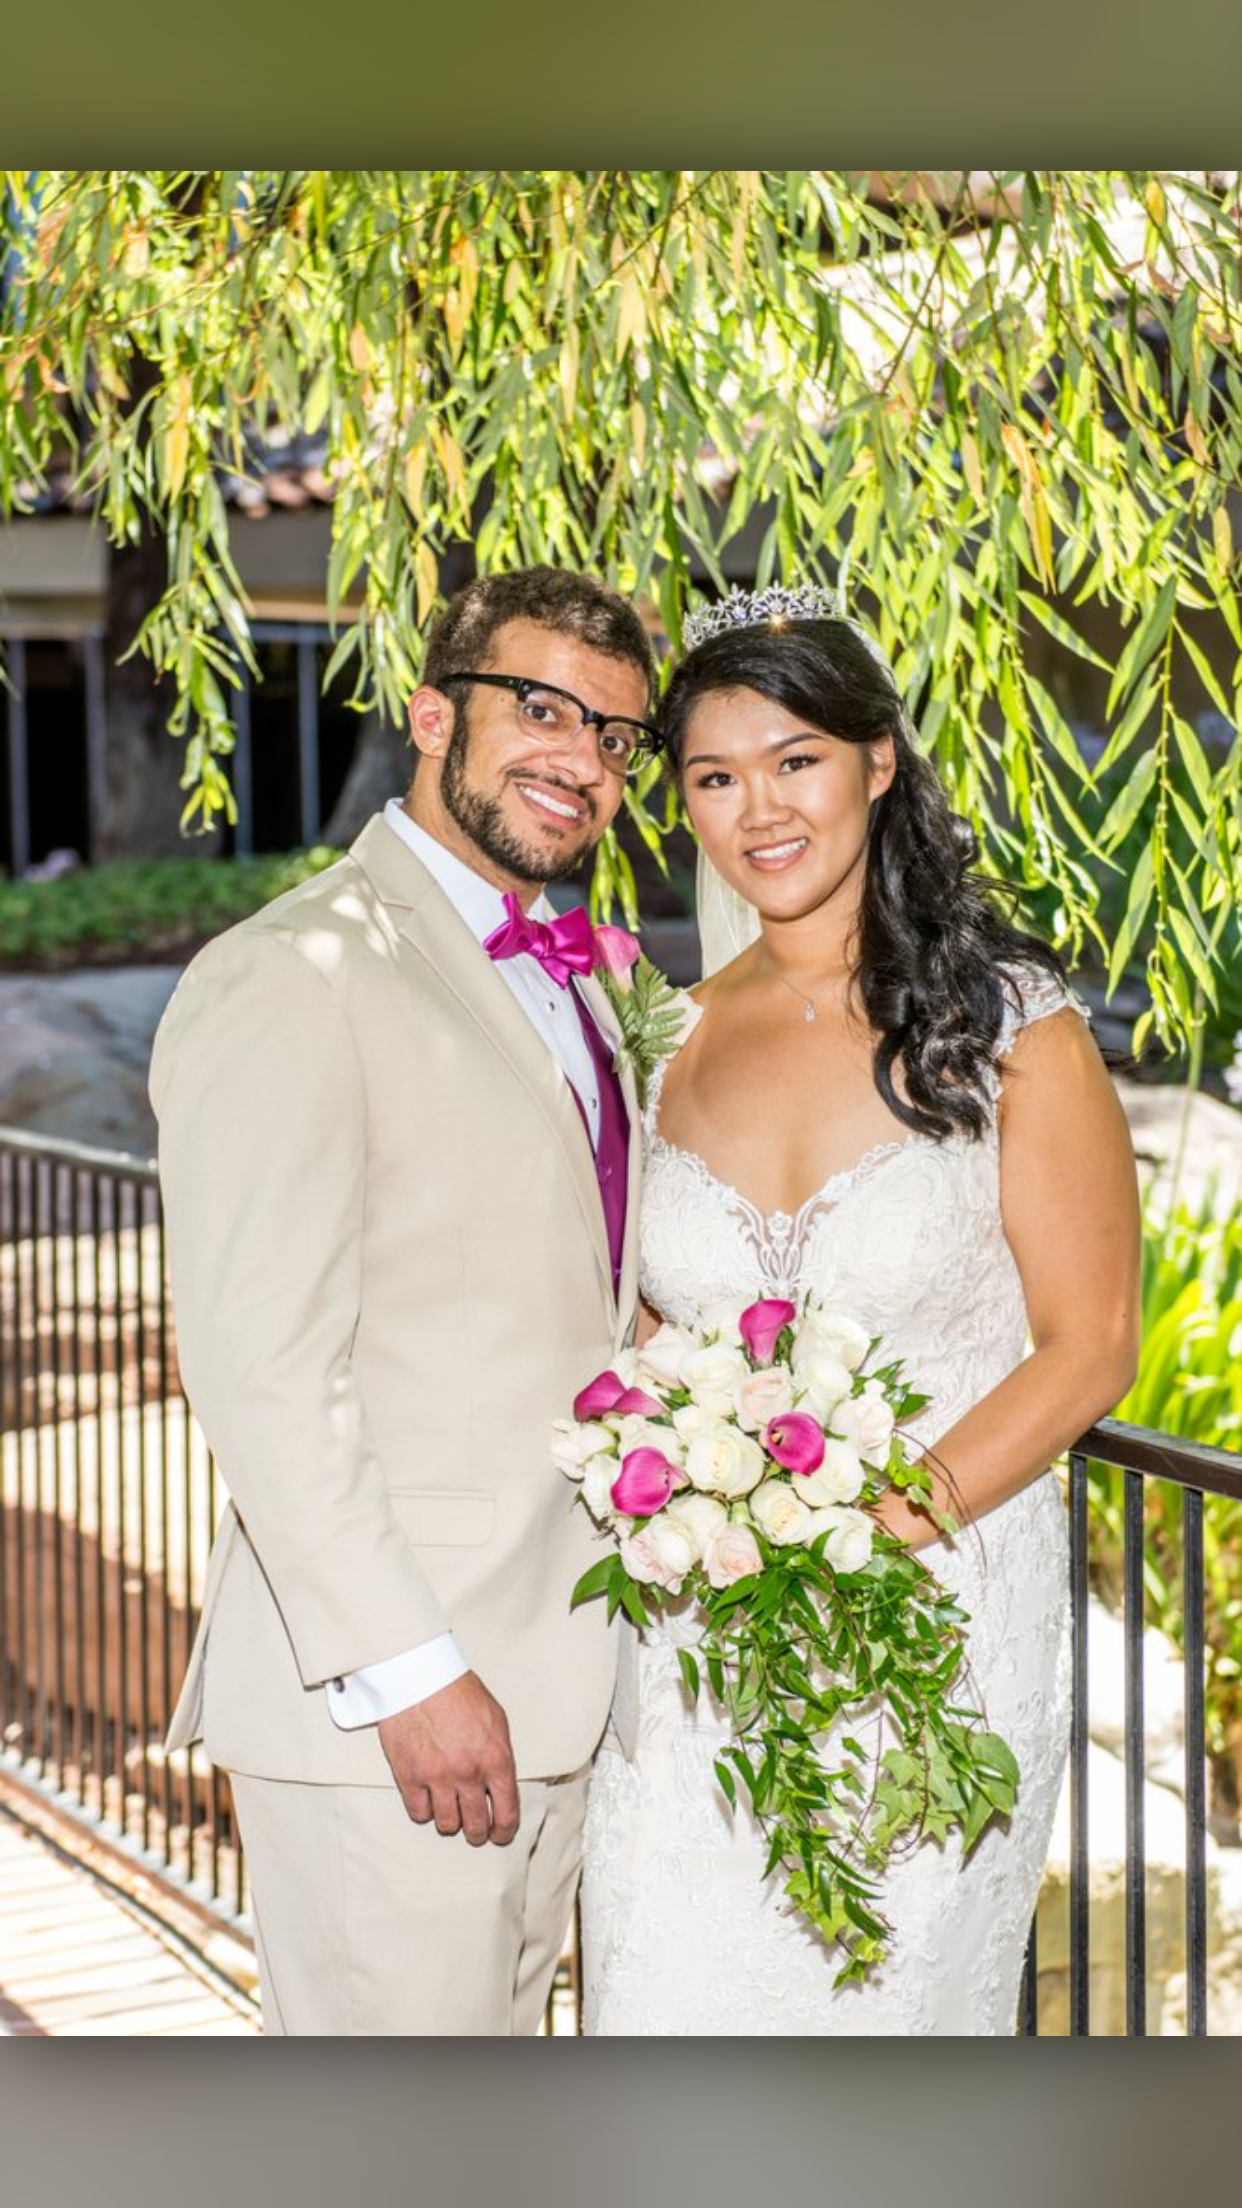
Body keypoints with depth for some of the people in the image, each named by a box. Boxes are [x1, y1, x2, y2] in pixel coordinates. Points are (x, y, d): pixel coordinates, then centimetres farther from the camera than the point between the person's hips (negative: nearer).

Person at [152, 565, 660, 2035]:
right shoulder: (293, 978, -14)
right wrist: (402, 1672, -20)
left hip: (552, 1678, 8)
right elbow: (261, 1368, -20)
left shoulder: (570, 979, 15)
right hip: (376, 1697, -8)